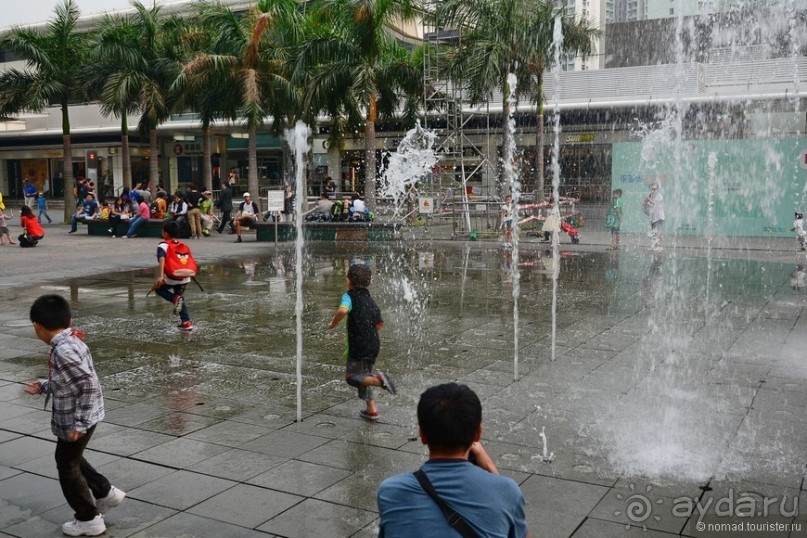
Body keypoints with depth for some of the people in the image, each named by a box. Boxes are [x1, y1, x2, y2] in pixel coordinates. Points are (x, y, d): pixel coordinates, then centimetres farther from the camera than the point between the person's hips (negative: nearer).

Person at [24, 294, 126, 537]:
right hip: (76, 418, 9)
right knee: (72, 460, 27)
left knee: (67, 468, 10)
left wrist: (79, 424, -25)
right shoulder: (71, 342, 2)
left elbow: (90, 387, -30)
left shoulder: (63, 351, -28)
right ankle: (106, 493, 38)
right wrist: (43, 386, 24)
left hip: (75, 421, -9)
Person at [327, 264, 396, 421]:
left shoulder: (349, 296, -8)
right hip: (374, 344, 7)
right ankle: (371, 409, 18)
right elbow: (380, 323, 20)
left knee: (351, 377, 6)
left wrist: (333, 323, -15)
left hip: (359, 346, -7)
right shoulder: (370, 299, 15)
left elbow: (343, 310, -31)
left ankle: (378, 379, -19)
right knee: (363, 375, 21)